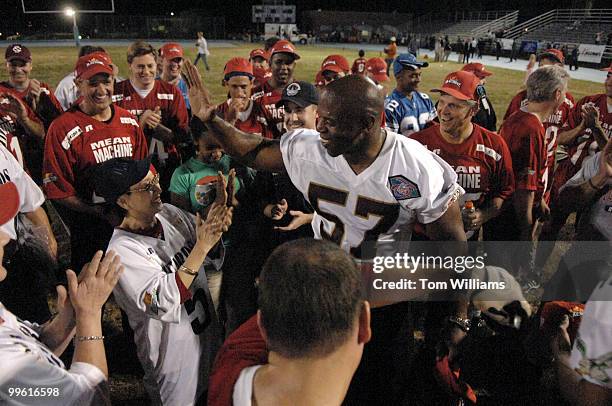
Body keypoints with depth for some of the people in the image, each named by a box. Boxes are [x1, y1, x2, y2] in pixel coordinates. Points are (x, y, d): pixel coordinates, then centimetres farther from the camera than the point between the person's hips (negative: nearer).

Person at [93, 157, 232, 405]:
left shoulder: (169, 213, -5)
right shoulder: (122, 250, -23)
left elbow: (213, 262, 0)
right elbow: (163, 303, -32)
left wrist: (215, 225, -20)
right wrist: (202, 246, -36)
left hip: (209, 333, 6)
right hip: (175, 355, -6)